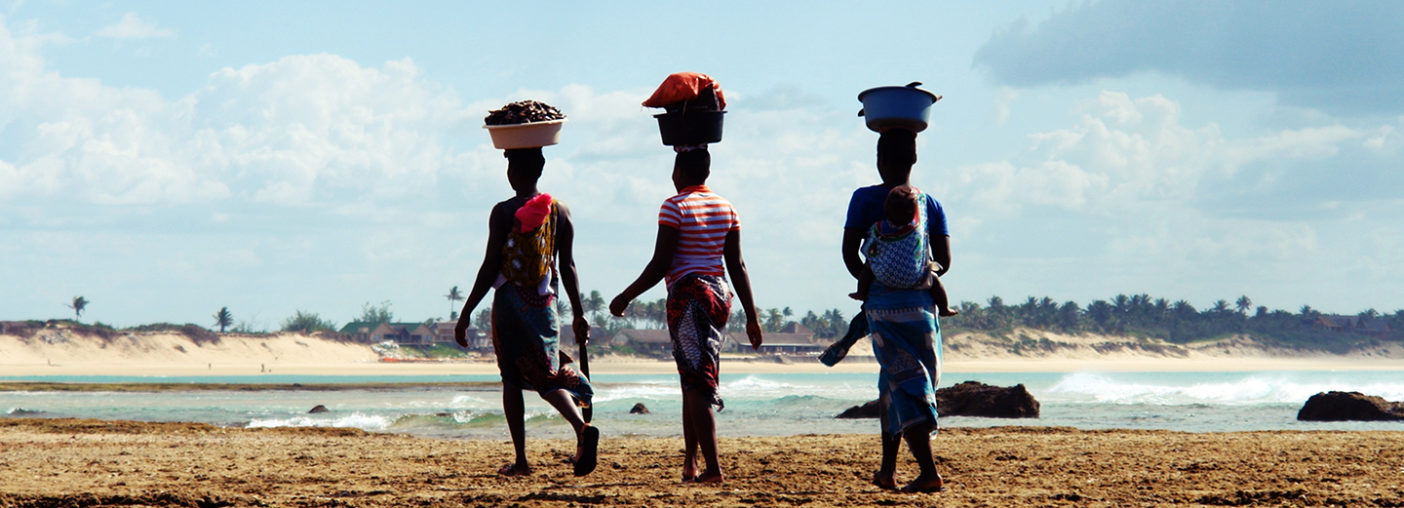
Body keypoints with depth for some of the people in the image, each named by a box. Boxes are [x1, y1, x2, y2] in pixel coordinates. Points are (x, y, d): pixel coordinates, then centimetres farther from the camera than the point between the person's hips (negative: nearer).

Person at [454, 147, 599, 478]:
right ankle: (581, 427, -27)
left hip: (509, 301, -3)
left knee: (511, 379, 9)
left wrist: (465, 314, -3)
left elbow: (490, 267, -8)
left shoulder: (504, 212, -7)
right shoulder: (560, 212, 5)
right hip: (545, 302, 3)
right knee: (548, 375, 3)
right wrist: (579, 313, 13)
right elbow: (567, 266, 6)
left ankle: (521, 460, 7)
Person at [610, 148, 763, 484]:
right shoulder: (725, 208, 11)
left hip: (688, 294, -7)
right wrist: (751, 316, 12)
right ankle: (690, 463, 17)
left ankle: (713, 468, -14)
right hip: (719, 294, 7)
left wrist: (625, 297, -2)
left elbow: (660, 265, -12)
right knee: (694, 381, 16)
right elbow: (737, 266, 10)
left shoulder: (675, 207, -8)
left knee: (697, 384, -8)